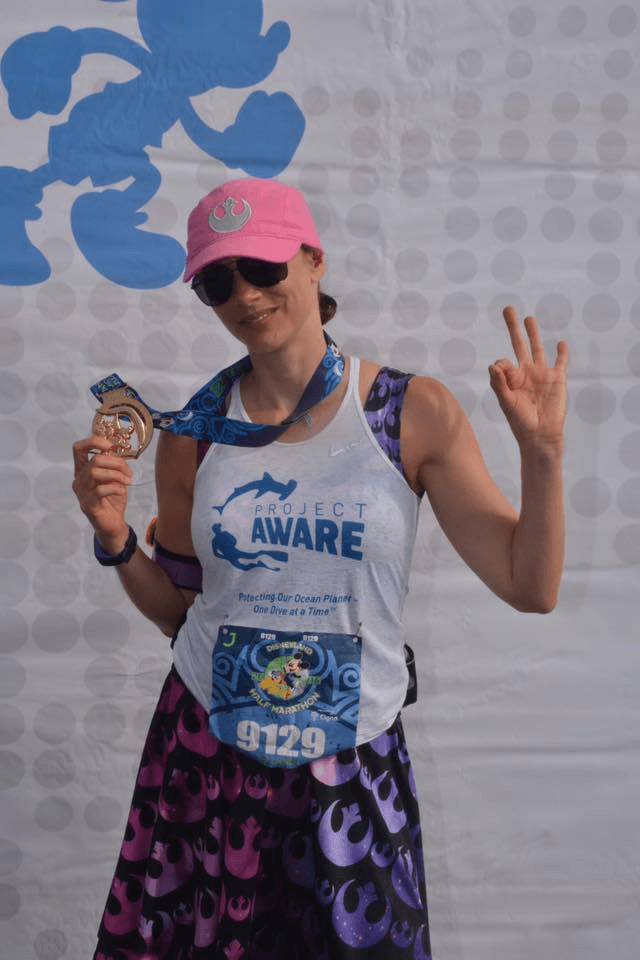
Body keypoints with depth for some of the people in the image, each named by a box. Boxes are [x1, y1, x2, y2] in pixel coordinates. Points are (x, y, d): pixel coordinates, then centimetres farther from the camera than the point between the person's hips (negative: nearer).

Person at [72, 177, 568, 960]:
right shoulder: (193, 433, -3)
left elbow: (529, 586, -9)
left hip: (352, 767, -1)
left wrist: (542, 450, -20)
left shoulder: (413, 413, -8)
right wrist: (115, 538, -10)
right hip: (205, 747, 2)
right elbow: (177, 611, 6)